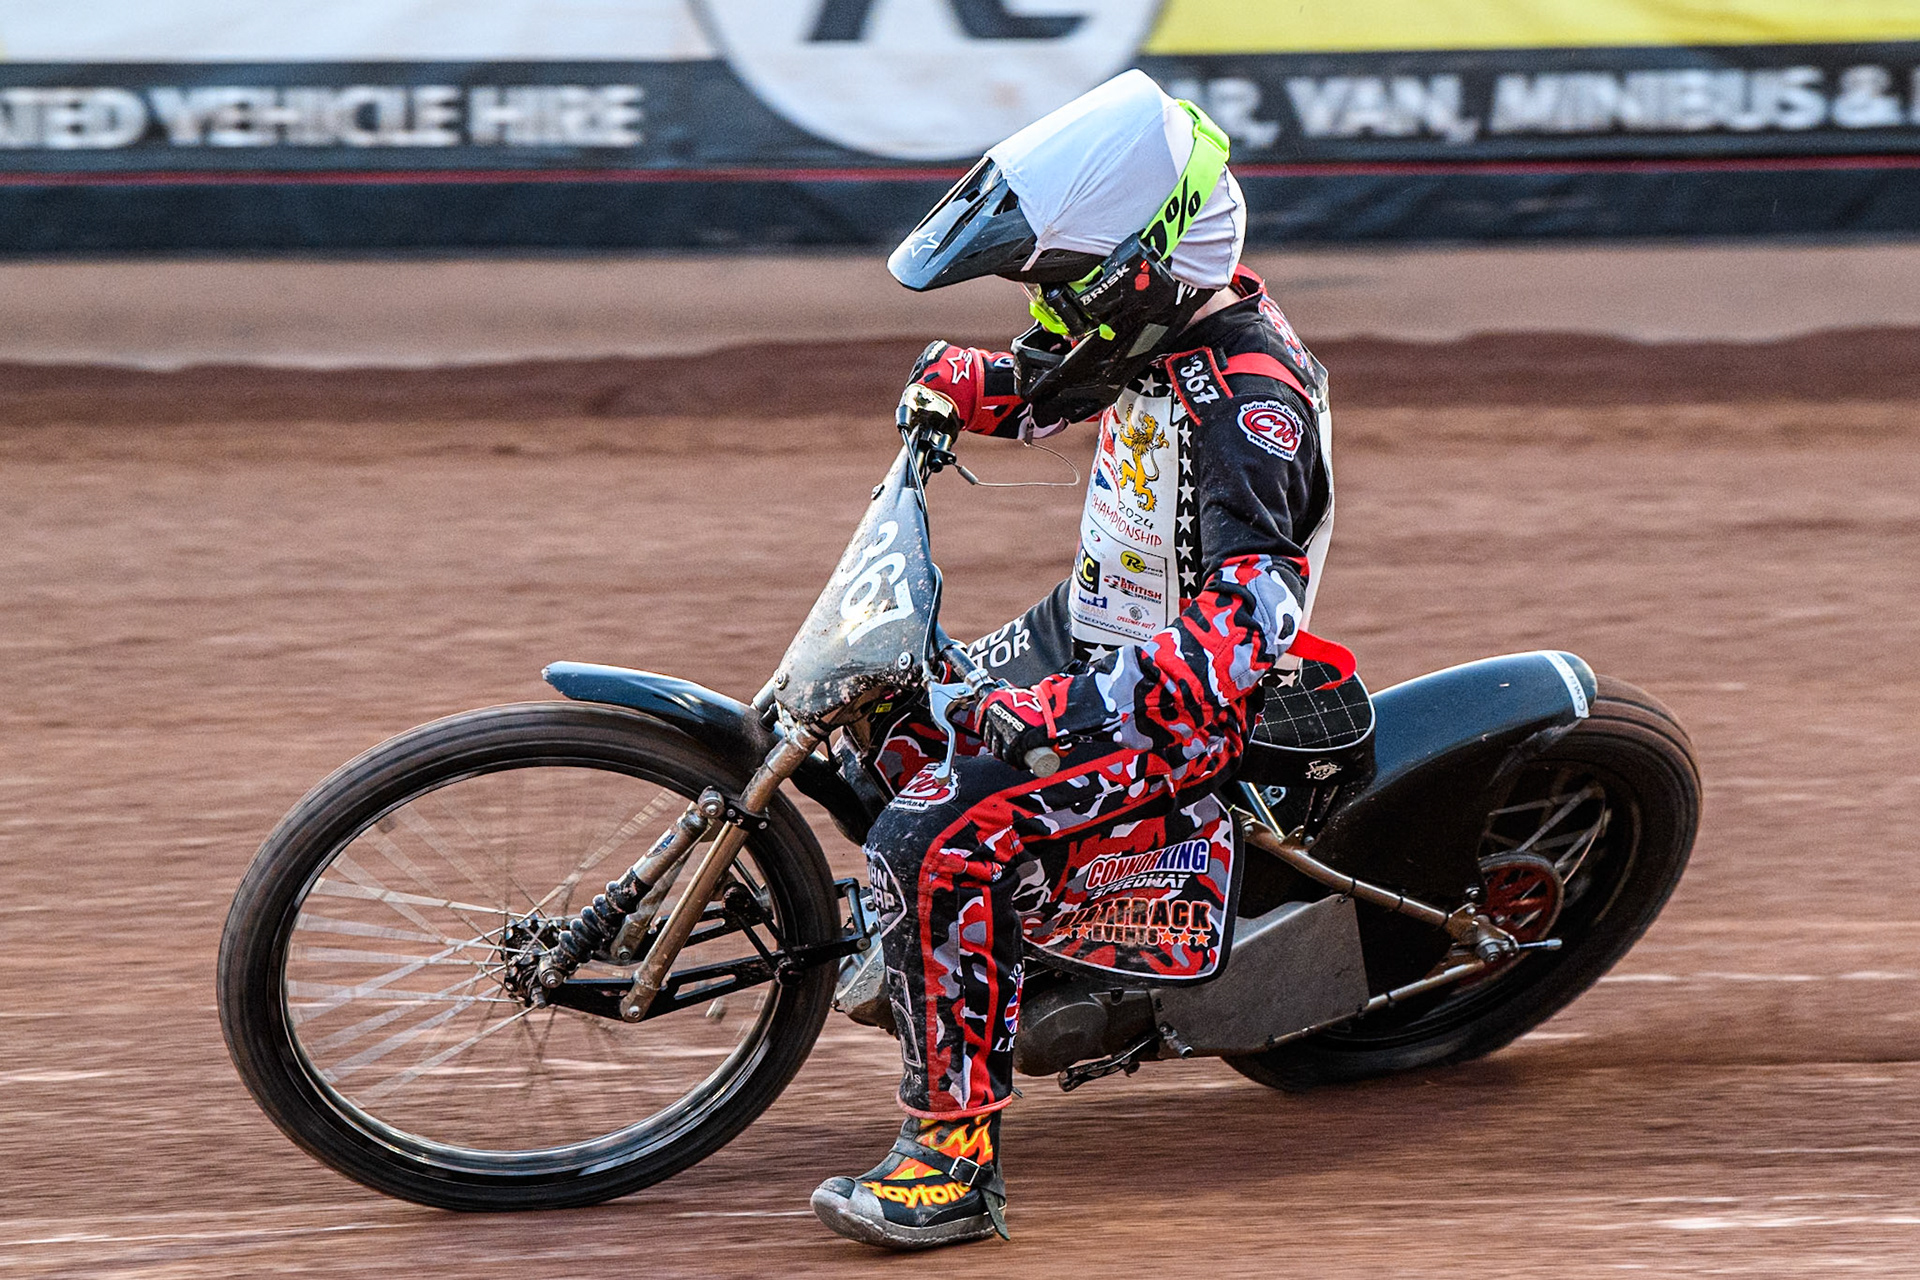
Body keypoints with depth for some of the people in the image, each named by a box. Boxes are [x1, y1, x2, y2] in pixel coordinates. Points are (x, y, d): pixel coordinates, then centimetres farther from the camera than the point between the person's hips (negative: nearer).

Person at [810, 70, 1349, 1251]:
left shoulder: (1248, 399, -29)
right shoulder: (1164, 328, -1)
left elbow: (1246, 621, -37)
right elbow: (1058, 382, 26)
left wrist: (1076, 709, -42)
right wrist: (971, 384, 9)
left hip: (1186, 709, -10)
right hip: (1089, 630, 10)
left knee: (943, 843, -26)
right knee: (901, 729, 25)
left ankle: (960, 1156, -22)